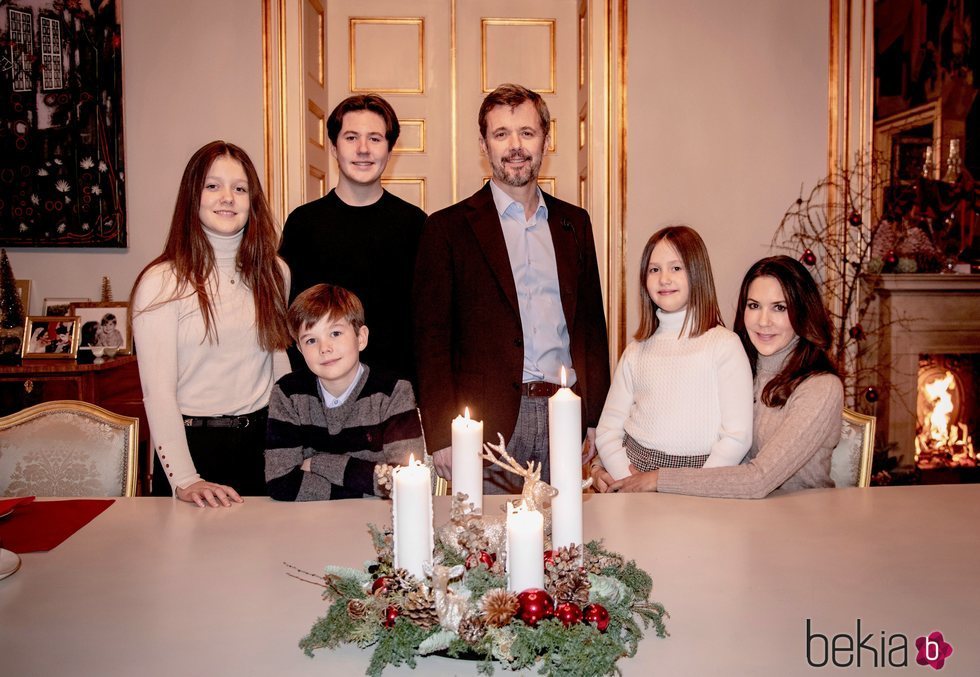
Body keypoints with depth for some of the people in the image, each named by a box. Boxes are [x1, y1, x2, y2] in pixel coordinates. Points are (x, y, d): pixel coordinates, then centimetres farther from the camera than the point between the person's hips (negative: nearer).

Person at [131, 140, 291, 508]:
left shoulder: (274, 273, 5)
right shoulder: (161, 283, -10)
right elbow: (157, 391, -12)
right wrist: (185, 479, -19)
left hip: (262, 441, 4)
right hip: (193, 445, -4)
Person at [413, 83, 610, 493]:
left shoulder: (574, 223, 13)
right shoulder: (449, 228, 1)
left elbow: (592, 324, 16)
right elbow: (431, 338, -2)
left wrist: (597, 417, 9)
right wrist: (441, 436, -8)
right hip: (489, 423, -3)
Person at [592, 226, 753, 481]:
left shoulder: (724, 344, -2)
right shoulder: (637, 350, 10)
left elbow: (738, 436, -6)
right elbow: (607, 430, 8)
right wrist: (630, 482, -7)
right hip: (632, 470, 3)